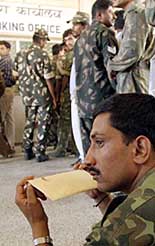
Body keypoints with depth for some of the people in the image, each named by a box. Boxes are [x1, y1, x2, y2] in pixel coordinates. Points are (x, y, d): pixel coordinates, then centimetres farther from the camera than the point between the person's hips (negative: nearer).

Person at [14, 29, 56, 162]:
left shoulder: (20, 54, 5)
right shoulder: (43, 54, -11)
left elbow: (18, 74, 9)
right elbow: (48, 78, -12)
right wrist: (53, 97, -5)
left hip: (27, 95, 6)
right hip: (42, 95, -5)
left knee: (29, 122, 17)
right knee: (43, 123, 4)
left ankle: (28, 151, 23)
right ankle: (40, 152, 4)